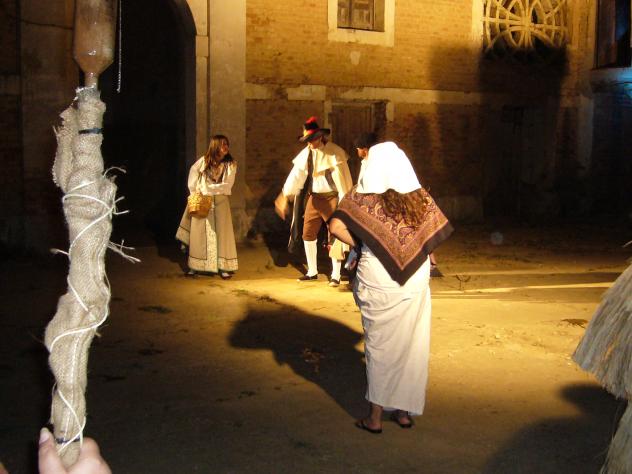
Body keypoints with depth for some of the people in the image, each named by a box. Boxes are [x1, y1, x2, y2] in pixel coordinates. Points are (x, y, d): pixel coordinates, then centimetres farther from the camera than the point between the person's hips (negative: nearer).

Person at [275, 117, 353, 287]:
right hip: (314, 198, 6)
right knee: (308, 233, 7)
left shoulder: (335, 152, -12)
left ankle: (335, 275, 7)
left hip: (332, 198, -6)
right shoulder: (305, 154, 3)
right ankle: (312, 272, 22)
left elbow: (342, 178, -14)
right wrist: (284, 196, -12)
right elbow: (296, 176, -2)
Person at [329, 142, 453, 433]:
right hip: (416, 283, 3)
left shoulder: (363, 197, -7)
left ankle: (375, 417, 16)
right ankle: (404, 411, 23)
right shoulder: (421, 197, 2)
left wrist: (358, 244, -4)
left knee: (379, 346, 9)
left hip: (377, 282, -2)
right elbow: (438, 233, 4)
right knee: (410, 344, 13)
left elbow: (336, 226, -19)